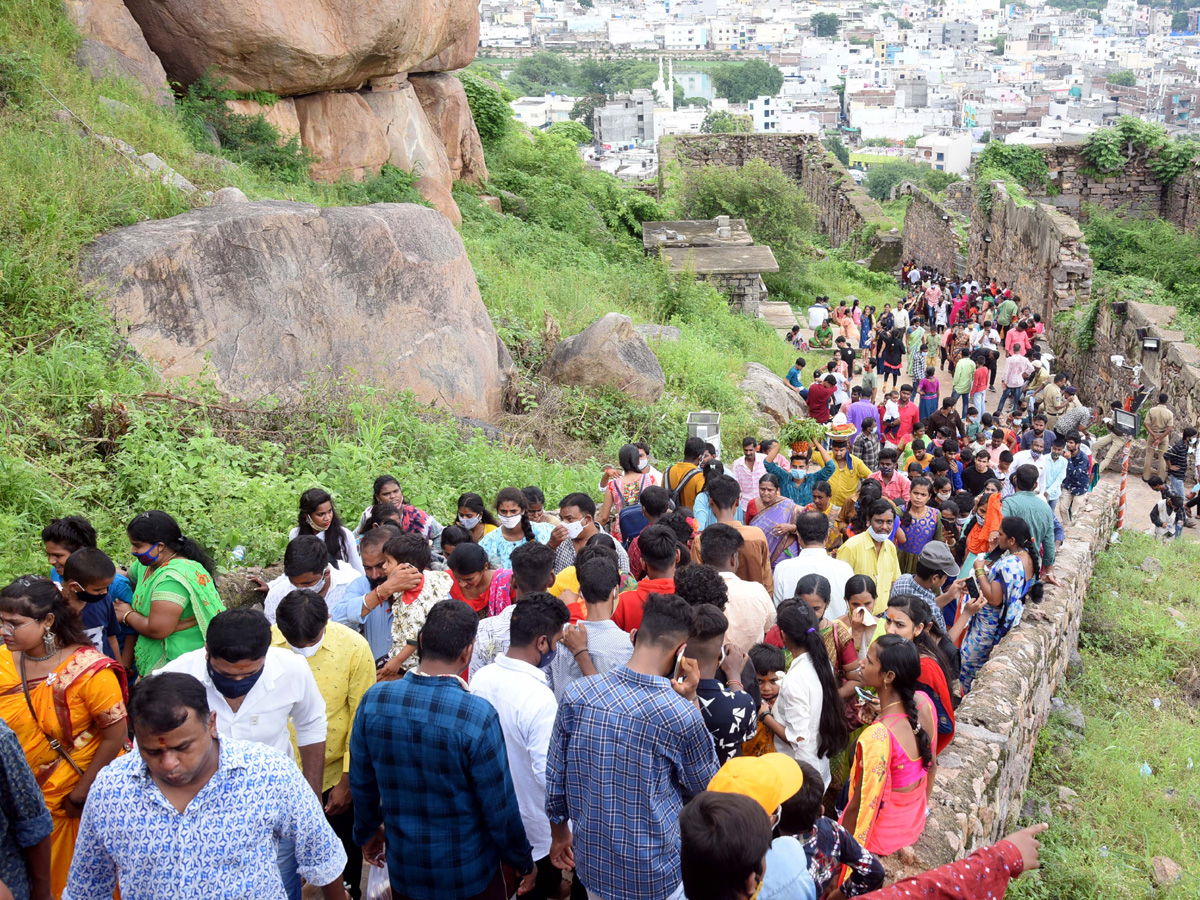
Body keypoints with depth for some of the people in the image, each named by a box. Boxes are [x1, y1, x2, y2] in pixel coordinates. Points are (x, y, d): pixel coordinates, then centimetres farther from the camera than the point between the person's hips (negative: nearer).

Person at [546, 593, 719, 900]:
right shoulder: (682, 716, -24)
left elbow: (554, 779, -2)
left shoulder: (576, 695, -14)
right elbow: (706, 787, -4)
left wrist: (559, 833, 17)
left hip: (592, 865, 3)